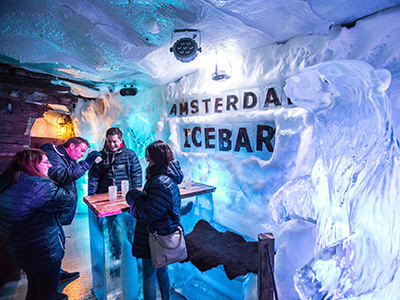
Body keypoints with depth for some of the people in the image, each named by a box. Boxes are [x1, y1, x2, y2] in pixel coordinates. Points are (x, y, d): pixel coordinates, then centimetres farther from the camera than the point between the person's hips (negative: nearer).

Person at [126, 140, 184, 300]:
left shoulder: (162, 182, -29)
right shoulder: (167, 177, 3)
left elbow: (150, 213, -25)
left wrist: (134, 196, -12)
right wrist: (139, 196, -1)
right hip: (163, 233, 9)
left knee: (149, 276, 11)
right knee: (161, 270, 26)